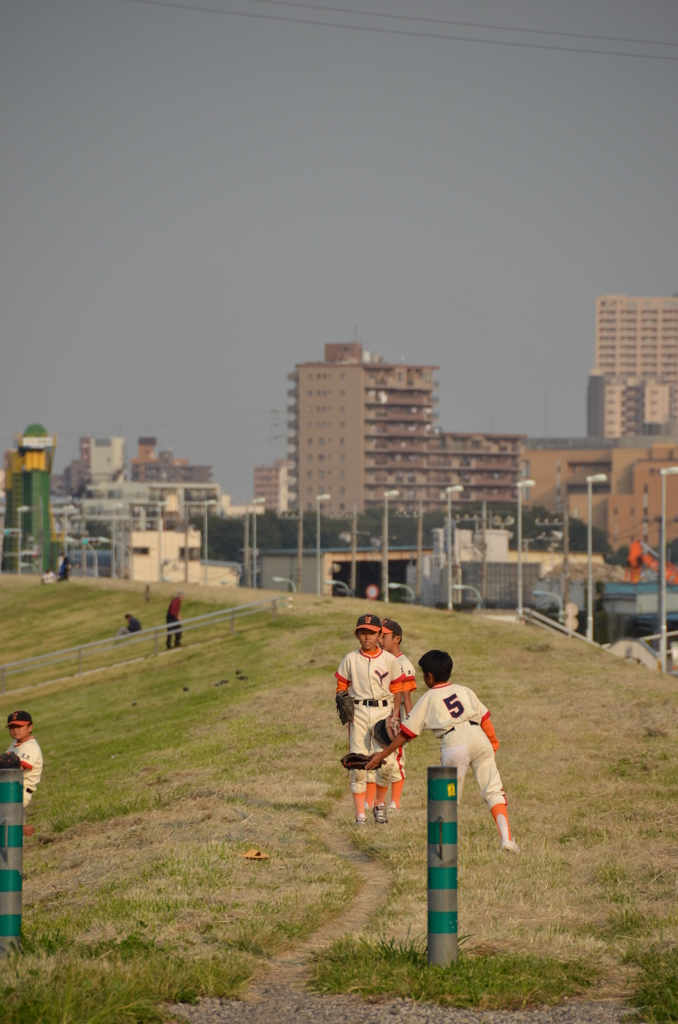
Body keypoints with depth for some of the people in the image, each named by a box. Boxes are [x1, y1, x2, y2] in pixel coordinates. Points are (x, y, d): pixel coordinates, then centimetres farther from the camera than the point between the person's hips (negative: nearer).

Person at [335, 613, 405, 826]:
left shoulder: (389, 660, 4)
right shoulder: (350, 660, 5)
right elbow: (341, 687, 10)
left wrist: (394, 715, -2)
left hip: (383, 711, 0)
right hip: (358, 712, 0)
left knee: (387, 764, -9)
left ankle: (379, 804, 16)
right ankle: (360, 814, 2)